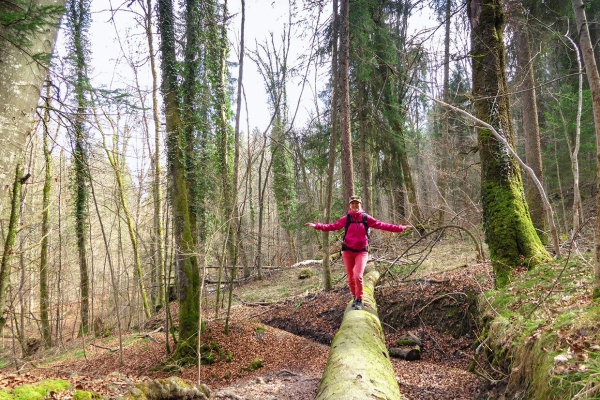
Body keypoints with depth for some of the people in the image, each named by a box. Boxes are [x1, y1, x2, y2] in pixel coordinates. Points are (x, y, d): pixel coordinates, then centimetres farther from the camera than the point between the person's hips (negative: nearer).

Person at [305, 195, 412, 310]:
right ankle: (355, 297, 31)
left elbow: (382, 225, -2)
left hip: (362, 251, -1)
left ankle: (359, 299, 6)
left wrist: (401, 228, -6)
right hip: (348, 251, 1)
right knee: (350, 277, 8)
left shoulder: (366, 218, -1)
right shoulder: (346, 218, -1)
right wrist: (316, 225, -14)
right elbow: (332, 226, -4)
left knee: (358, 276, -15)